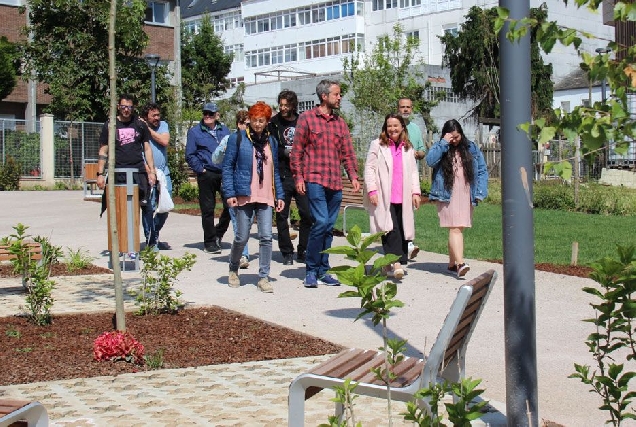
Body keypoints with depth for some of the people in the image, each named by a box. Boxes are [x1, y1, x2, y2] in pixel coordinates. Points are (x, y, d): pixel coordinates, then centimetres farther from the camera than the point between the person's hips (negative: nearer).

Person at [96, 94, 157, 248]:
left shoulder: (140, 125, 12)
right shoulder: (110, 126, 9)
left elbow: (147, 149, 15)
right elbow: (103, 152, 10)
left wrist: (152, 171, 7)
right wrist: (100, 174, 2)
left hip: (138, 172, 0)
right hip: (117, 173, 0)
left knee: (146, 206, -6)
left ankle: (151, 241, 5)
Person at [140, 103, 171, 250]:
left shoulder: (163, 125, 9)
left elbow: (165, 141, -8)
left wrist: (148, 129, -7)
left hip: (164, 173, 5)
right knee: (149, 208, -4)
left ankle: (155, 237, 26)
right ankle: (151, 241, 4)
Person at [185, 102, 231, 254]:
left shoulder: (224, 130, 13)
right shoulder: (195, 131, 3)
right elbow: (190, 156, 1)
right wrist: (201, 169, -7)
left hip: (225, 173, 3)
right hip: (207, 175, -3)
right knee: (208, 209, 2)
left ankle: (218, 234, 22)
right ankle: (210, 242, 12)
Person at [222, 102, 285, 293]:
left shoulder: (271, 141, 13)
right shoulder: (238, 138, 0)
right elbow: (227, 167, -1)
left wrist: (280, 195, 12)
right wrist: (230, 193, -9)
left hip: (265, 197, 3)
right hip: (244, 196, -3)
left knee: (266, 237, -4)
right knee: (242, 237, 2)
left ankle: (263, 277, 4)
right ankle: (233, 270, 28)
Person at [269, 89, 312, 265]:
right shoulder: (274, 123, 3)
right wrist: (286, 153, -12)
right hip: (282, 176, -2)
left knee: (307, 214, -1)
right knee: (282, 215, 2)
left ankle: (303, 251, 12)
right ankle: (287, 253, 12)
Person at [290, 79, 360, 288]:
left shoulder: (340, 122, 16)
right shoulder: (307, 118, 2)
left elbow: (347, 153, 15)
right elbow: (296, 151, 0)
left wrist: (353, 176, 3)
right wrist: (298, 177, -6)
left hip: (335, 183, 5)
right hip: (315, 180, -5)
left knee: (328, 228, 7)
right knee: (321, 222, -16)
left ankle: (322, 271, 16)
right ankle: (311, 270, -3)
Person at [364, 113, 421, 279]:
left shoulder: (408, 148, 18)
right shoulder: (377, 145, 5)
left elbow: (413, 171, 20)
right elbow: (369, 169, 2)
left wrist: (415, 192, 10)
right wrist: (372, 190, -8)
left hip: (403, 198, 5)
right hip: (384, 197, -4)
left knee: (402, 230, 2)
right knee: (391, 229, -16)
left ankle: (391, 264, 9)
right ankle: (395, 262, -21)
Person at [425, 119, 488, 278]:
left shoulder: (471, 148, 10)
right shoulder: (439, 148, 4)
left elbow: (482, 170, 11)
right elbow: (430, 160, -16)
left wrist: (480, 192, 2)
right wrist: (444, 144, -15)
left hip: (466, 196, 3)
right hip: (447, 196, -3)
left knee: (458, 229, 8)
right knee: (454, 229, -14)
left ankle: (452, 263, 19)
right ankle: (460, 263, -24)